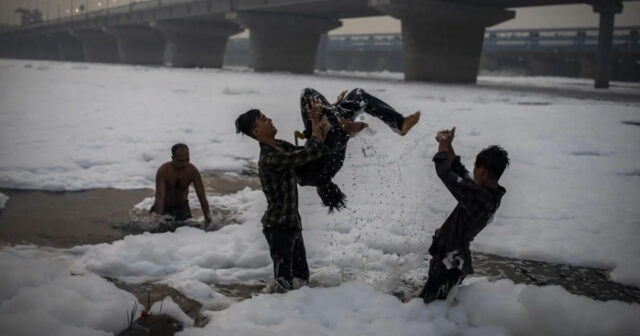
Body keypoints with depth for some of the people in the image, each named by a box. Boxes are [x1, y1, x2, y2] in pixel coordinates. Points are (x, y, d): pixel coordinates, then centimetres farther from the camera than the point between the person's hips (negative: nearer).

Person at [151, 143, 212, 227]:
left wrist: (208, 220, -21)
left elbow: (202, 197, -17)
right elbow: (160, 198, -31)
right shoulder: (163, 171, -25)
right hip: (165, 207, -2)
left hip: (182, 207, 2)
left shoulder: (192, 171, -19)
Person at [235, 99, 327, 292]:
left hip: (291, 222, 9)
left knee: (302, 277, 17)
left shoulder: (280, 146, 5)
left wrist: (316, 122, 1)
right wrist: (315, 122, -10)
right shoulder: (269, 159, -24)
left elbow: (308, 151, 14)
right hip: (278, 226, -9)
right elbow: (313, 151, -26)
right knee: (284, 283, -7)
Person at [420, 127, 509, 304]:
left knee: (428, 304, 2)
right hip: (458, 258, 10)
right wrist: (448, 146, 9)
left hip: (449, 262, -10)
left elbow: (444, 172, -25)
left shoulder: (477, 195, -31)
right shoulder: (493, 195, -1)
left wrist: (443, 146, -7)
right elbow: (462, 174, 11)